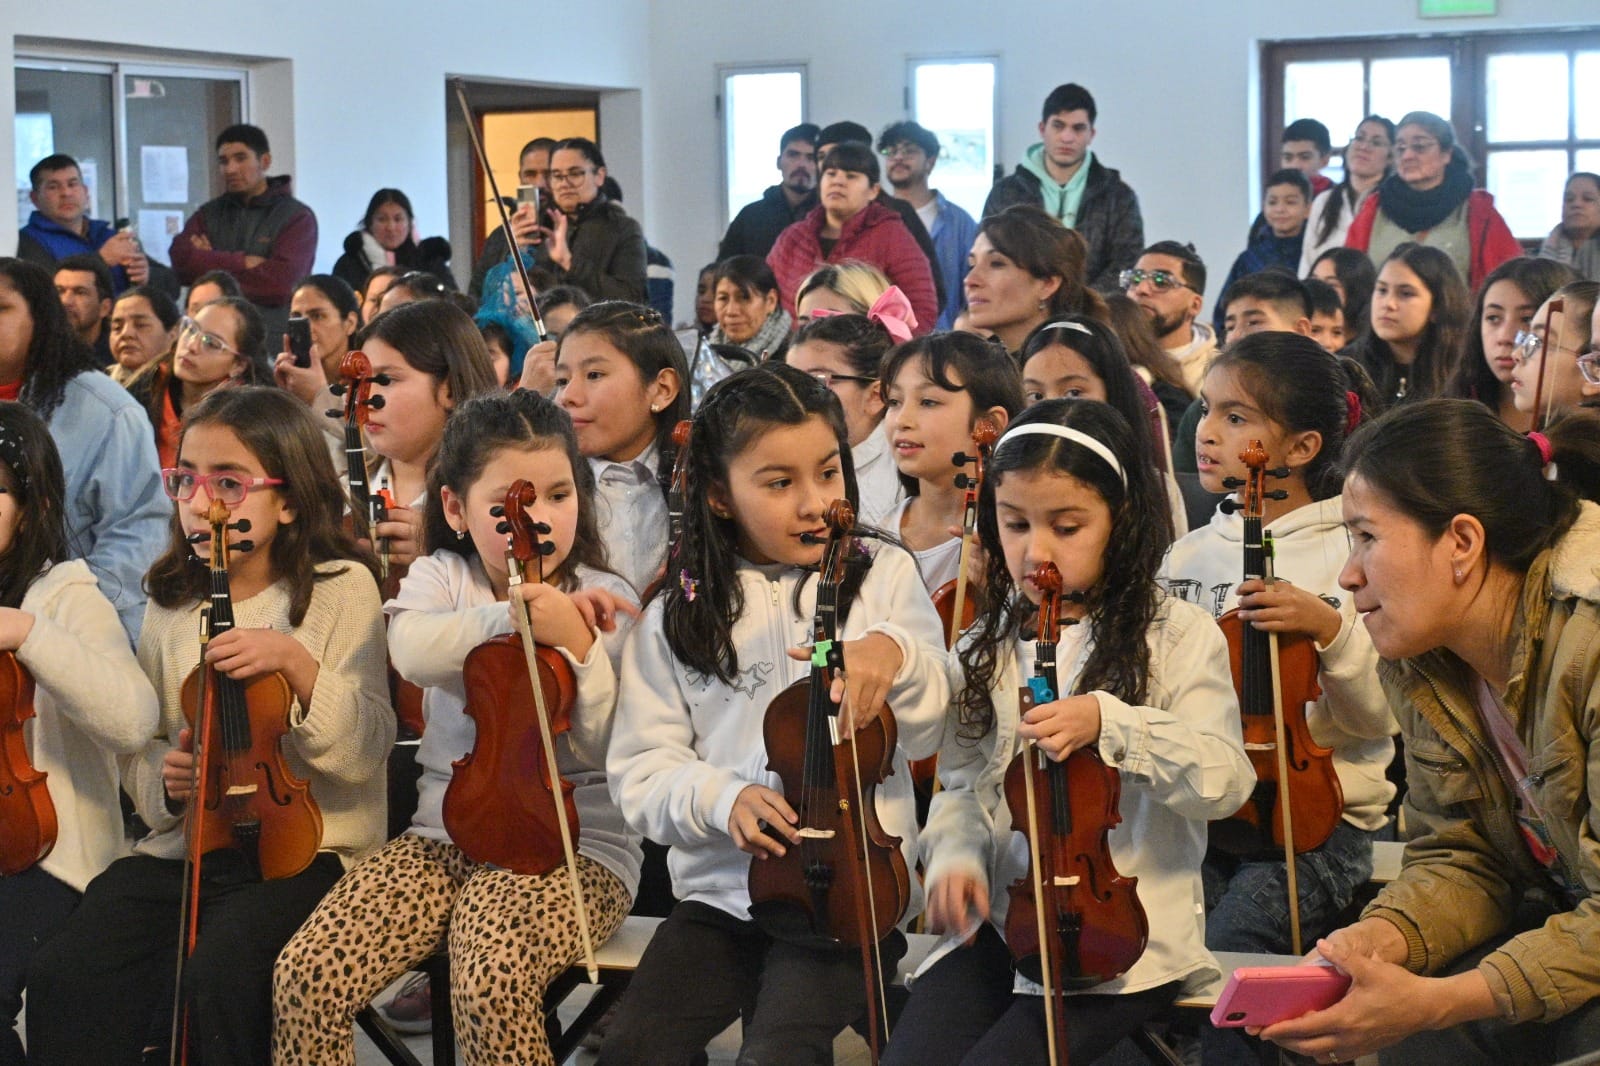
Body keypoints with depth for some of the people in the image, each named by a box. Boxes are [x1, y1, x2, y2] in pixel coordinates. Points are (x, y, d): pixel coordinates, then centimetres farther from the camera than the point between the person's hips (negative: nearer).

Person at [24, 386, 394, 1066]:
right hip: (182, 848, 4)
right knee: (60, 979, -20)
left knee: (218, 975, -31)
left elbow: (366, 750, -8)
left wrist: (299, 665, -23)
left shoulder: (339, 588, -2)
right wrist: (160, 778, -4)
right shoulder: (173, 603, 12)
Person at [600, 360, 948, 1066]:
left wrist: (895, 651, -23)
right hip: (723, 890, 2)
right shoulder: (678, 614, 5)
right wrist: (720, 798, -16)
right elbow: (640, 771, 4)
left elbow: (930, 729, -2)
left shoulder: (883, 576, 4)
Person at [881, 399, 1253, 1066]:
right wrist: (956, 856, -5)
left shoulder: (1178, 637, -2)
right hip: (998, 919, 4)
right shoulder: (987, 648, 11)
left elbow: (1223, 780, -13)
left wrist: (1108, 723, -27)